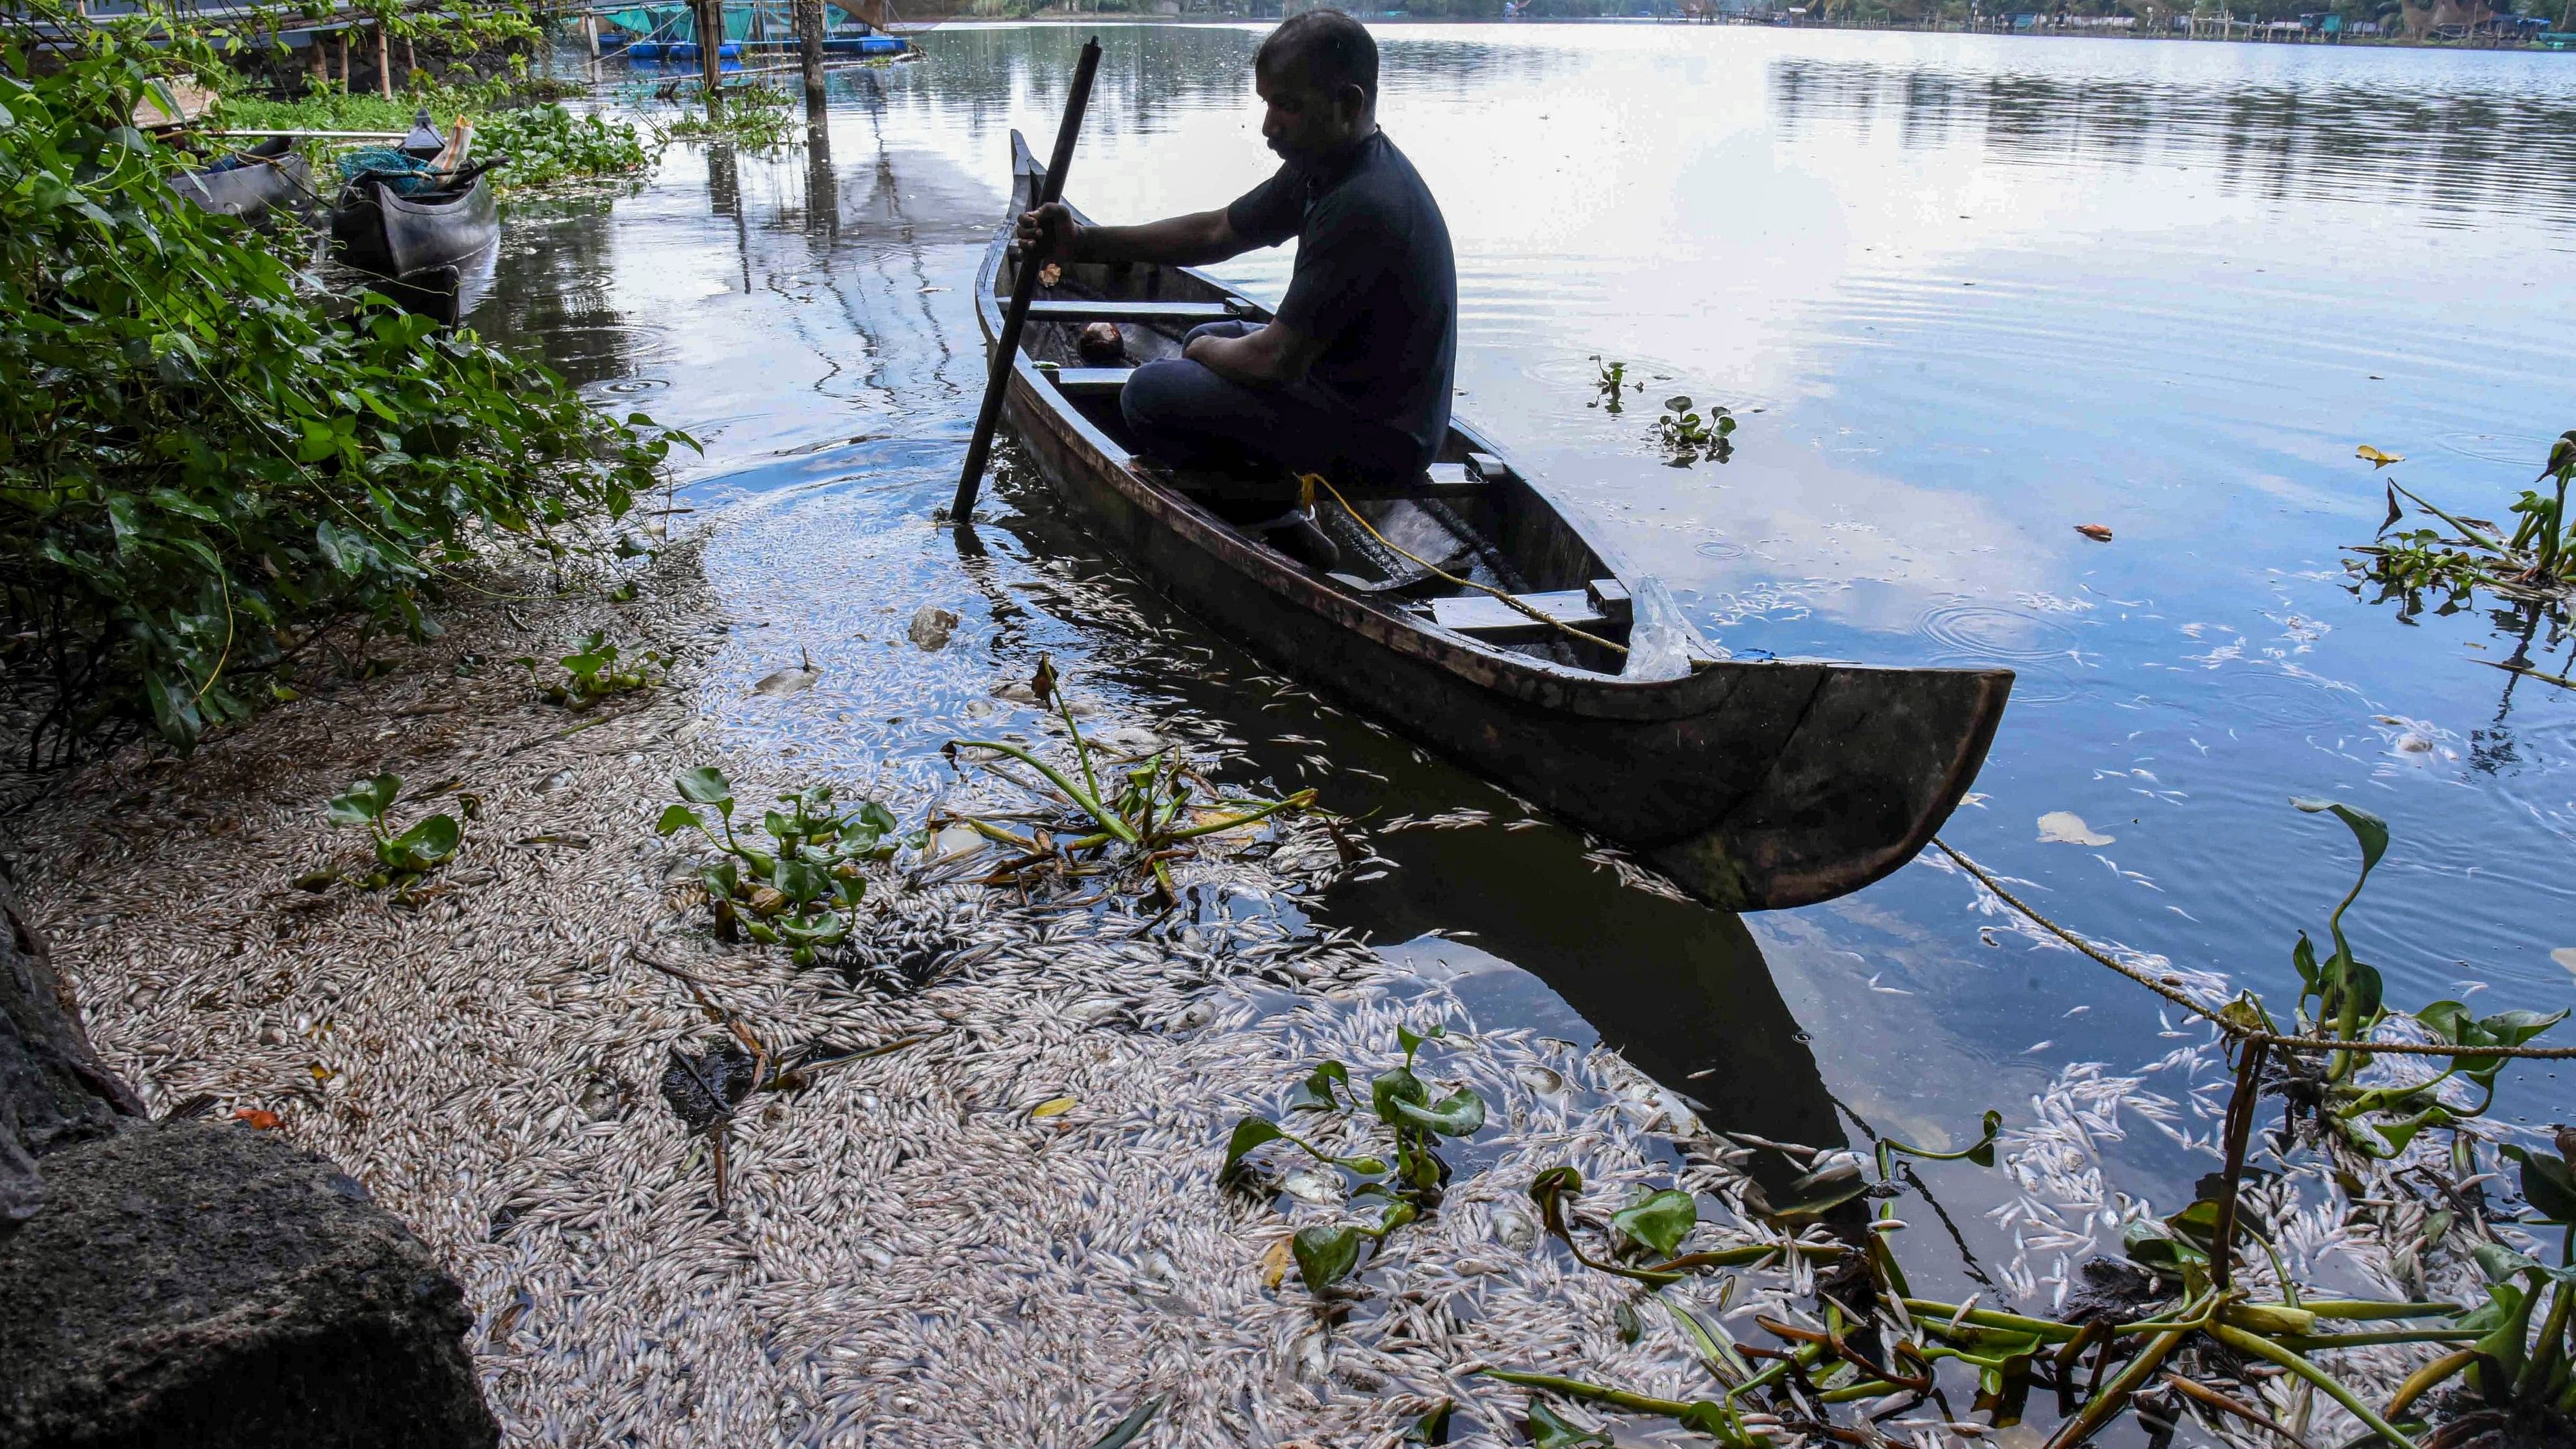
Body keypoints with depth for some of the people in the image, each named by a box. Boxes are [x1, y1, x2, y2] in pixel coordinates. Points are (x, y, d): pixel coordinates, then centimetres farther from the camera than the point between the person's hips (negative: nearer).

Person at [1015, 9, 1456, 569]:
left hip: (1378, 437, -10)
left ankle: (1275, 522, 1)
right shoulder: (1326, 165, 3)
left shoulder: (1362, 207, -28)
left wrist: (1206, 352, -4)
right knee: (1206, 339, 27)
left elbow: (1277, 360, -26)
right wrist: (1082, 242, 1)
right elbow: (1217, 233, 10)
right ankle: (1277, 500, 16)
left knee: (1150, 393, -13)